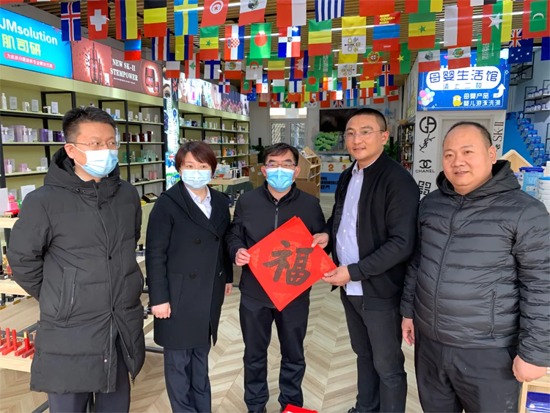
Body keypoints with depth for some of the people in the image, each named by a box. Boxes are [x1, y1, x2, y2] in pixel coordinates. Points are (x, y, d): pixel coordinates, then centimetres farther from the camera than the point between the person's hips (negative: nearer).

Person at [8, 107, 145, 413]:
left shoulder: (128, 194, 0)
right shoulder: (44, 201, -14)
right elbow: (22, 260, -3)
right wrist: (57, 299, 3)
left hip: (123, 327, 4)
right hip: (70, 330, -4)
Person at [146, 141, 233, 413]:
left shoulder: (220, 202, 4)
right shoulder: (167, 203, -12)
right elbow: (155, 254, -13)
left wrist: (227, 276, 15)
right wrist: (158, 298, -14)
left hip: (209, 293, 5)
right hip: (178, 295, -5)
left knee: (201, 354, 20)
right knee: (178, 359, 10)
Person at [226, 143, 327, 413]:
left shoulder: (310, 205, -5)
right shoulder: (246, 201, -3)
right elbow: (234, 236, 5)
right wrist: (237, 251, -15)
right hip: (254, 294, 1)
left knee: (294, 355, 19)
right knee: (254, 354, 19)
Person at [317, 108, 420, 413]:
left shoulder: (397, 180, -17)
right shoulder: (347, 177, 9)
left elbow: (402, 243, -21)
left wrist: (354, 271, -21)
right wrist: (327, 234, 1)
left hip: (379, 291, -7)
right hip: (349, 288, 8)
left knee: (387, 366, 10)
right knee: (363, 354, 24)